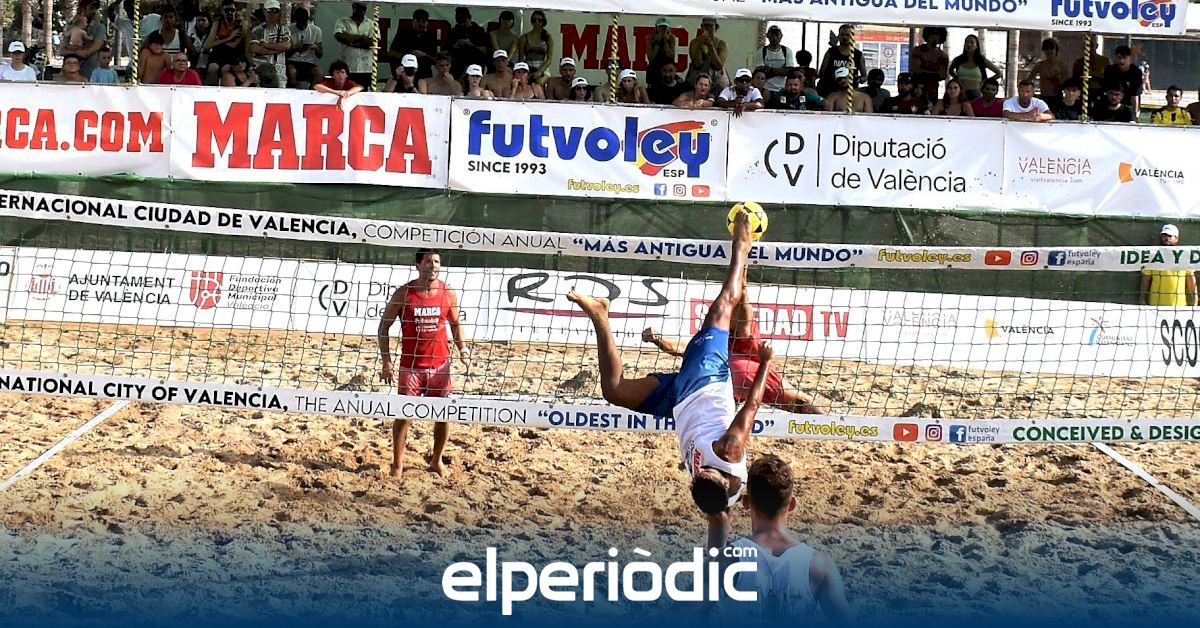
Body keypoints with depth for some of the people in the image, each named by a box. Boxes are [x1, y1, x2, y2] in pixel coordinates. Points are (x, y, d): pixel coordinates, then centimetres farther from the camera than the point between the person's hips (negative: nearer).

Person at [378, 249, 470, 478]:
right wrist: (386, 361, -8)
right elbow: (384, 325, -1)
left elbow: (455, 323, 15)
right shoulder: (403, 294, -8)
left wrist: (462, 349, -2)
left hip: (440, 365, 3)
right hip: (410, 366, -3)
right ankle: (397, 463, 10)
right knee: (404, 415, -3)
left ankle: (437, 461, 24)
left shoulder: (448, 294, 0)